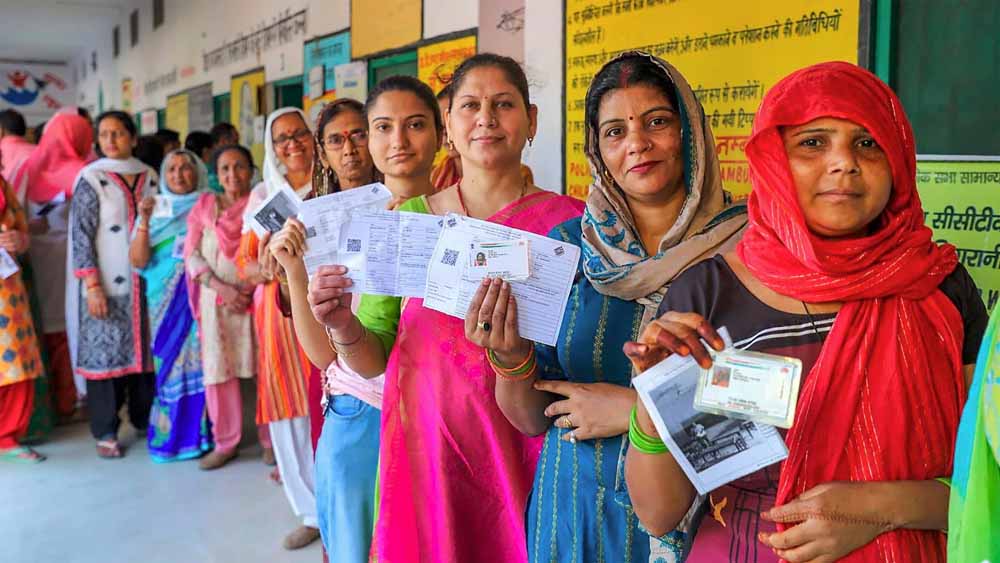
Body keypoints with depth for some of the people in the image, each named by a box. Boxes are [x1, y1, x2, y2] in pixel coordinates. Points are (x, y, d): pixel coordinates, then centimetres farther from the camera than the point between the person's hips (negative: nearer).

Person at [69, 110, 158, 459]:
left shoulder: (149, 177, 8)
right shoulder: (91, 179, -4)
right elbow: (81, 236, -8)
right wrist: (92, 286, -15)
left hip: (145, 281, 4)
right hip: (107, 284, -4)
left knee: (145, 348, 10)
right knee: (106, 351, 1)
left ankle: (144, 418, 24)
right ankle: (105, 431, 11)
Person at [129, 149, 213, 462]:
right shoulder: (155, 209, 8)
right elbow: (138, 261, -2)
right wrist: (144, 220, -12)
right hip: (167, 299, 1)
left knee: (202, 361, -3)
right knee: (171, 363, 2)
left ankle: (202, 431, 7)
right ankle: (171, 434, 12)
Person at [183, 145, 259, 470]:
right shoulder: (204, 205, 11)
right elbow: (192, 255, 4)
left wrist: (251, 289, -15)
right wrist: (221, 287, -10)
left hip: (256, 294, -2)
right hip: (216, 298, 2)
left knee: (264, 366, 0)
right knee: (217, 369, 3)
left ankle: (271, 438, 12)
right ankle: (225, 442, 15)